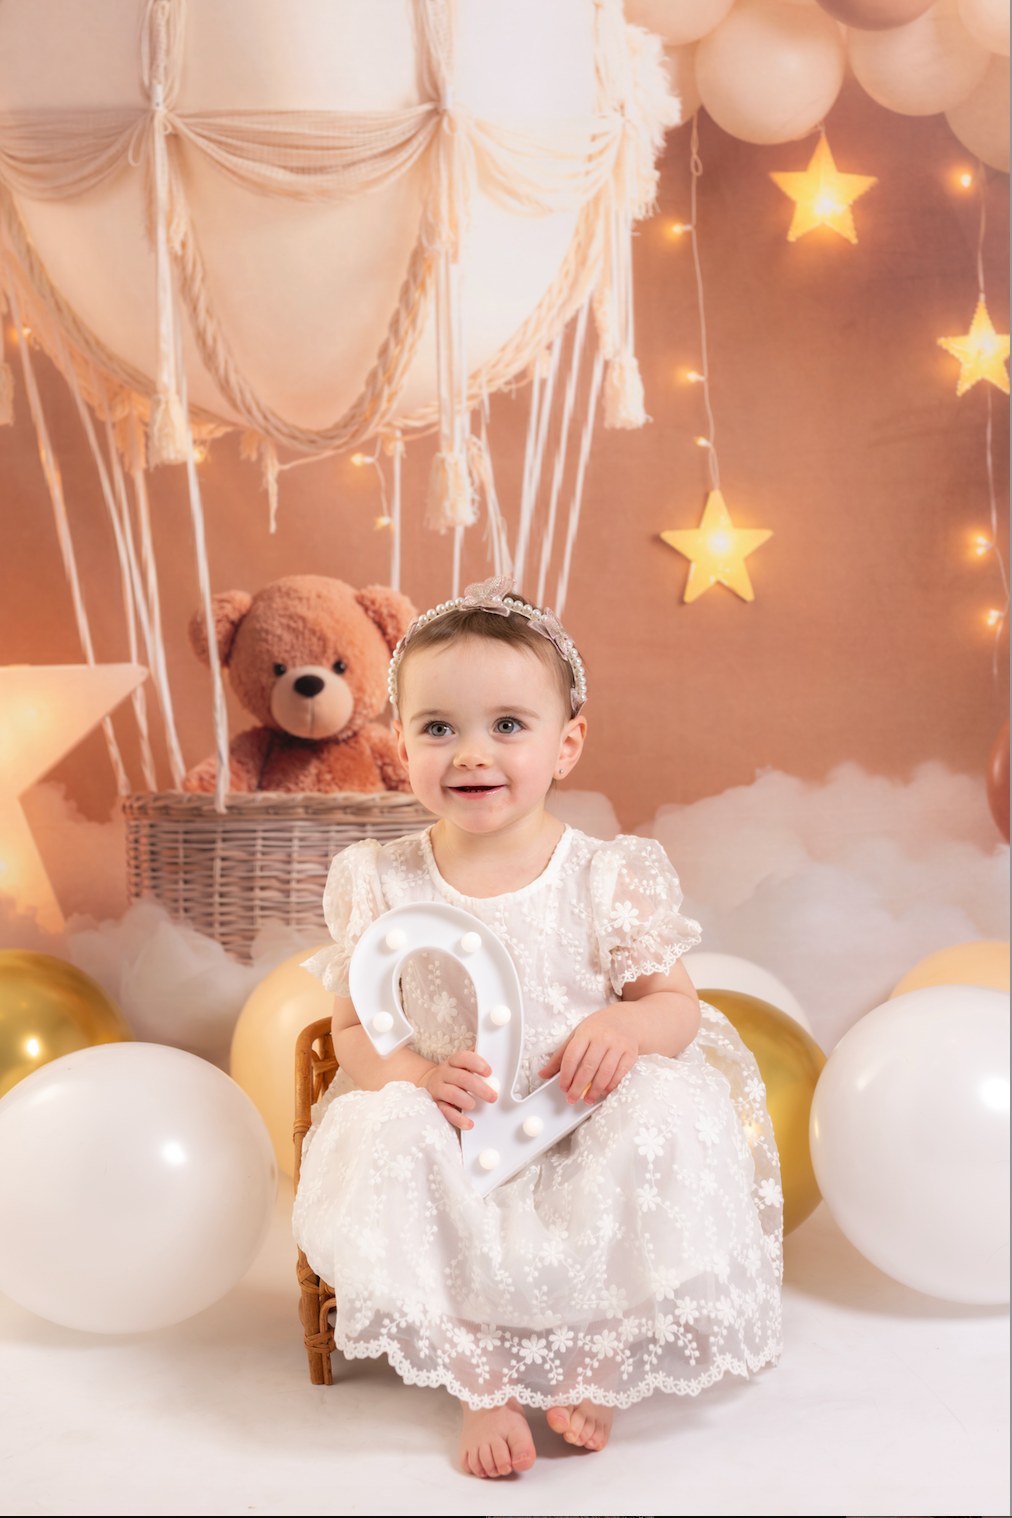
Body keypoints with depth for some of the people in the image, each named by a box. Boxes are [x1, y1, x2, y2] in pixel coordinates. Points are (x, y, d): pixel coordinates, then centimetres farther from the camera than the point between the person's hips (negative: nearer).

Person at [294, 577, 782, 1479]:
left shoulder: (610, 878, -3)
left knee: (667, 1115, -28)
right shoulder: (382, 885, 0)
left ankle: (605, 1363, -8)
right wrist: (414, 1074, -20)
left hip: (589, 1141, 0)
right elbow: (352, 1031, 3)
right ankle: (481, 1381, -15)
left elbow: (676, 1005, 1)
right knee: (382, 1135, -29)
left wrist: (627, 1026, -24)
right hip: (452, 1146, 1)